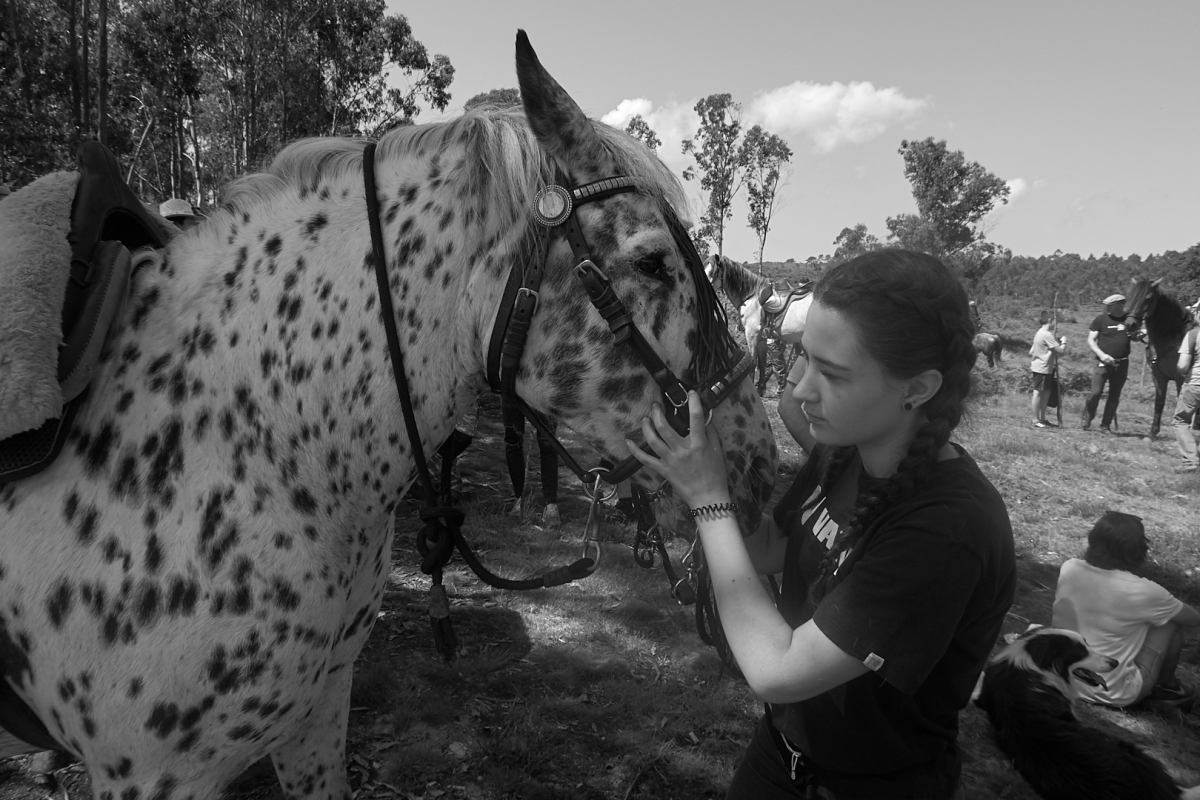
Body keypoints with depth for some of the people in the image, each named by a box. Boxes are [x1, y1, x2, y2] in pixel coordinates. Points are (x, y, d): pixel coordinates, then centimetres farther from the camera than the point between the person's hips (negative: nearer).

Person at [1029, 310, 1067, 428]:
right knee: (1038, 392, -5)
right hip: (1042, 369, -10)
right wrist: (1063, 342, 0)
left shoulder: (1039, 333, 14)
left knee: (1046, 392, 13)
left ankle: (1042, 418, 18)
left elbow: (1031, 352, 18)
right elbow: (1060, 350, -18)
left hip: (1040, 367, 10)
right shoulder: (1047, 335, -17)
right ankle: (1036, 420, -1)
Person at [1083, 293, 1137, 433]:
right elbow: (1090, 340, -4)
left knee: (1114, 396, 7)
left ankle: (1106, 424, 16)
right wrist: (1101, 354, -18)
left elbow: (1134, 336, 21)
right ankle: (1087, 420, 10)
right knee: (1095, 393, -9)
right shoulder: (1101, 320, -3)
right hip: (1103, 363, -4)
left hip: (1121, 364, 4)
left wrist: (1138, 335, -4)